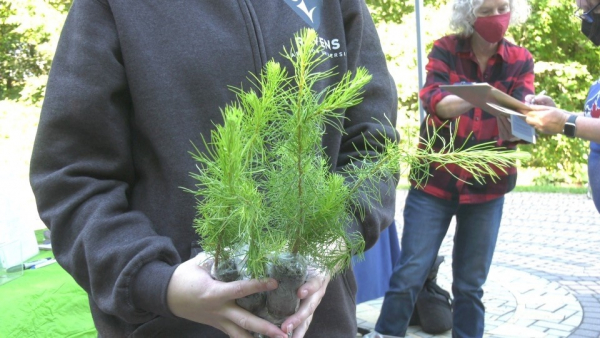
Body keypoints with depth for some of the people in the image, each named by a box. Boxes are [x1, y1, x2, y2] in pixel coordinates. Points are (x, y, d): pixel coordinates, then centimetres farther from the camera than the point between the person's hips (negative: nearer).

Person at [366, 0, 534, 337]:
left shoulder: (520, 60, 2)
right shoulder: (446, 50, -4)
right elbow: (433, 98, -22)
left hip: (487, 187, 2)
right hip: (435, 180, -2)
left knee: (470, 283, 8)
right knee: (410, 272, -3)